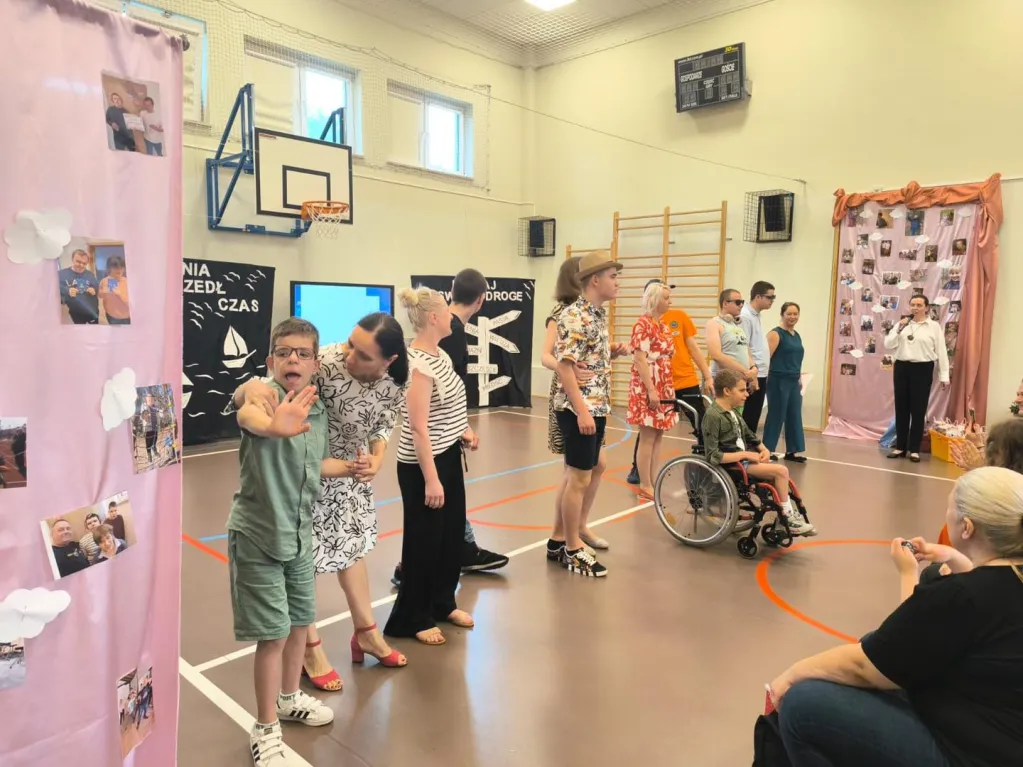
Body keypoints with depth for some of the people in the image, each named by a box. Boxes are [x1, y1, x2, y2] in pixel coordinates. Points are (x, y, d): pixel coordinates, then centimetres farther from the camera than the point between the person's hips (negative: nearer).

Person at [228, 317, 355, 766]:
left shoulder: (316, 409, 1)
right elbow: (248, 414, -48)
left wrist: (351, 468, 12)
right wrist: (273, 425, -68)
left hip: (300, 534, 7)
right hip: (258, 536, -6)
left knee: (299, 622, 20)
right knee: (273, 634, 1)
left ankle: (289, 698, 44)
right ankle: (266, 729, 21)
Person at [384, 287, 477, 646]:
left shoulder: (441, 355, 6)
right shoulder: (418, 365, -22)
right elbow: (419, 428, -24)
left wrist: (463, 431, 3)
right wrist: (430, 479, -23)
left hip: (448, 456, 9)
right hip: (423, 464, -9)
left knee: (452, 532, 18)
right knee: (424, 539, 4)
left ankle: (443, 603, 36)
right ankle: (413, 619, 22)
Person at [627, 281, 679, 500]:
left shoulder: (663, 326, 14)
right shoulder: (643, 324, -12)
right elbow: (640, 360, -18)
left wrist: (669, 388, 16)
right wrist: (651, 390, -21)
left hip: (664, 387, 9)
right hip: (647, 388, -9)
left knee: (658, 437, 10)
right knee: (648, 437, -3)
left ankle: (654, 483, 16)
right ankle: (645, 486, 5)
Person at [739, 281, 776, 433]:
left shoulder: (756, 316, 14)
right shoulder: (745, 316, -14)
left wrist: (759, 373, 16)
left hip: (761, 374, 9)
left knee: (754, 418, 13)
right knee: (748, 418, -3)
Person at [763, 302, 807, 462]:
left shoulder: (797, 336, 16)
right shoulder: (775, 334, -8)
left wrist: (799, 379, 19)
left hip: (794, 382, 8)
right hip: (778, 381, -8)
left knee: (795, 416, 10)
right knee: (776, 416, -1)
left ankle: (792, 451, 18)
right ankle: (767, 449, 9)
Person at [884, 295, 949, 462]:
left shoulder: (934, 327, 1)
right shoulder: (901, 324, 9)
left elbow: (941, 352, 0)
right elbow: (888, 345, 5)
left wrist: (944, 376, -4)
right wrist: (898, 330, -9)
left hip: (923, 369, -3)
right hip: (902, 368, 3)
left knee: (918, 410, 0)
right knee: (901, 408, 7)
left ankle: (914, 449, 8)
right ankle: (900, 447, 15)